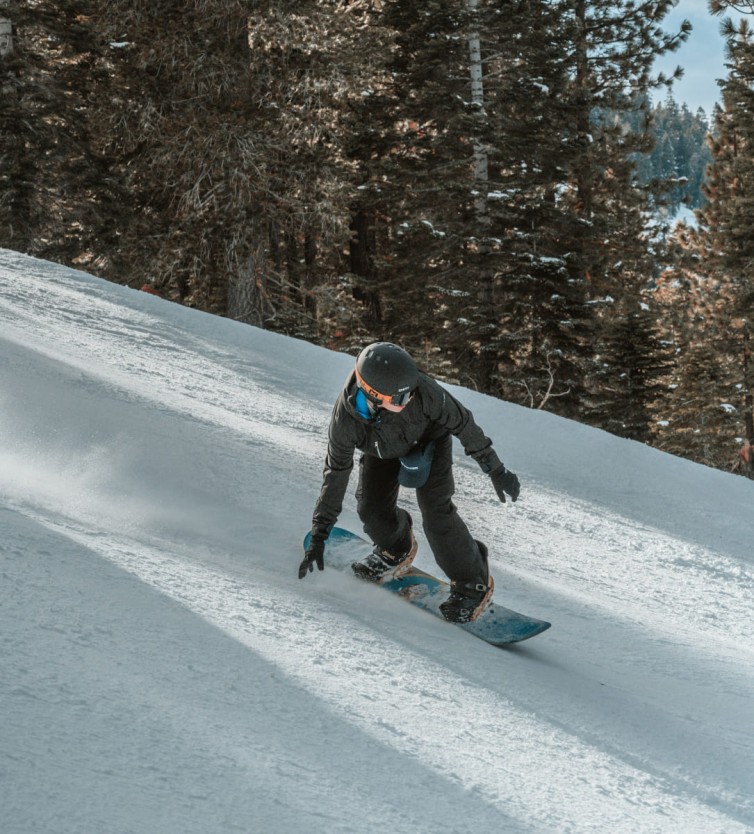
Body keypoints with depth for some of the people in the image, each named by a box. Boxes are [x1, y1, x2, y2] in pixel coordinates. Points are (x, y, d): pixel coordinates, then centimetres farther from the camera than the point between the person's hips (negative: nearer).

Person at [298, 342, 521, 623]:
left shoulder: (422, 389, -42)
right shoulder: (345, 418, -35)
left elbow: (462, 422, -25)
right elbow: (336, 473, -23)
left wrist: (496, 470, -18)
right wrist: (318, 537, -18)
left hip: (429, 439, -2)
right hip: (383, 450, 2)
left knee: (435, 510, -15)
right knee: (371, 508, -5)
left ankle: (473, 583, 2)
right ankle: (397, 551, 31)